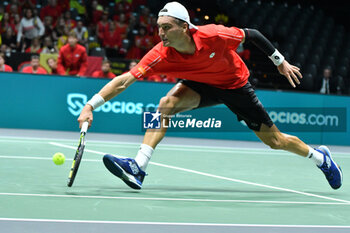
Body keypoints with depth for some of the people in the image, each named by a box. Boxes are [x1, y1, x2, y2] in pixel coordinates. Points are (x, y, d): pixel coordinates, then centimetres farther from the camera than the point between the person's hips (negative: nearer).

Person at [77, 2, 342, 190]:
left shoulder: (214, 35, -35)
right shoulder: (161, 54, -30)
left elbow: (252, 34, -18)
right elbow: (125, 79, -36)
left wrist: (281, 62, -9)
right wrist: (91, 106, -46)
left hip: (236, 85, -2)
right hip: (202, 85, 2)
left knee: (275, 140, 5)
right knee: (167, 103, -28)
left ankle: (320, 156, 34)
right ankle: (138, 168, -29)